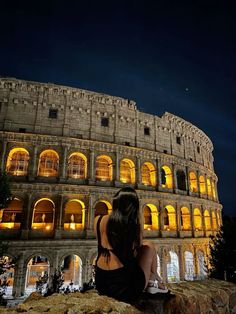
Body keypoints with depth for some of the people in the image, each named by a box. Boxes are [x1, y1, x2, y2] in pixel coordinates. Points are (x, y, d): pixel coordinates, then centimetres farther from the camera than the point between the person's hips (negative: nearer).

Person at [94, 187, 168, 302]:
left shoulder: (99, 221, -2)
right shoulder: (134, 223, -8)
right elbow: (139, 246, 5)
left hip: (101, 284, 4)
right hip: (127, 288, -3)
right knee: (149, 246, 17)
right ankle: (152, 283, 31)